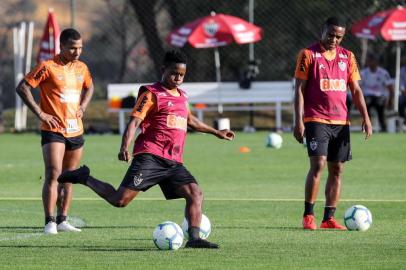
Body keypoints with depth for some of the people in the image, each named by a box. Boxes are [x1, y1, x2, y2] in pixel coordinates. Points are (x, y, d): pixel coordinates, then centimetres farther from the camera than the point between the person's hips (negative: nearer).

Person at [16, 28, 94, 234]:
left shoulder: (82, 68, 9)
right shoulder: (48, 67, -10)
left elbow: (89, 87, 30)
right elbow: (22, 88, -11)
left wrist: (82, 107, 11)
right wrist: (40, 113, -14)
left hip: (76, 131, 6)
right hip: (53, 130, -6)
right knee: (53, 174, -15)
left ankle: (62, 221, 16)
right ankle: (50, 222, -15)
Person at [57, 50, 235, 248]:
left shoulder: (182, 96, 22)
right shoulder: (152, 93, -1)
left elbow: (190, 120, 42)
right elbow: (134, 121, -10)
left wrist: (216, 133, 50)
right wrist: (124, 148, -26)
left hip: (173, 163, 7)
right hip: (150, 157, -7)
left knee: (196, 194, -11)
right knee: (120, 200, -14)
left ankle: (194, 238, -13)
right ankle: (84, 178, 5)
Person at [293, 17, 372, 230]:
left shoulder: (347, 57, 11)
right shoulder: (308, 54, -2)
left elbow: (356, 90, 13)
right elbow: (299, 89, -3)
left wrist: (365, 118, 2)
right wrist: (298, 121, -10)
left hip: (341, 122, 5)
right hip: (316, 120, -5)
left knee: (337, 169, 4)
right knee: (318, 164, -15)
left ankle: (329, 218, 8)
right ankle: (308, 216, -8)